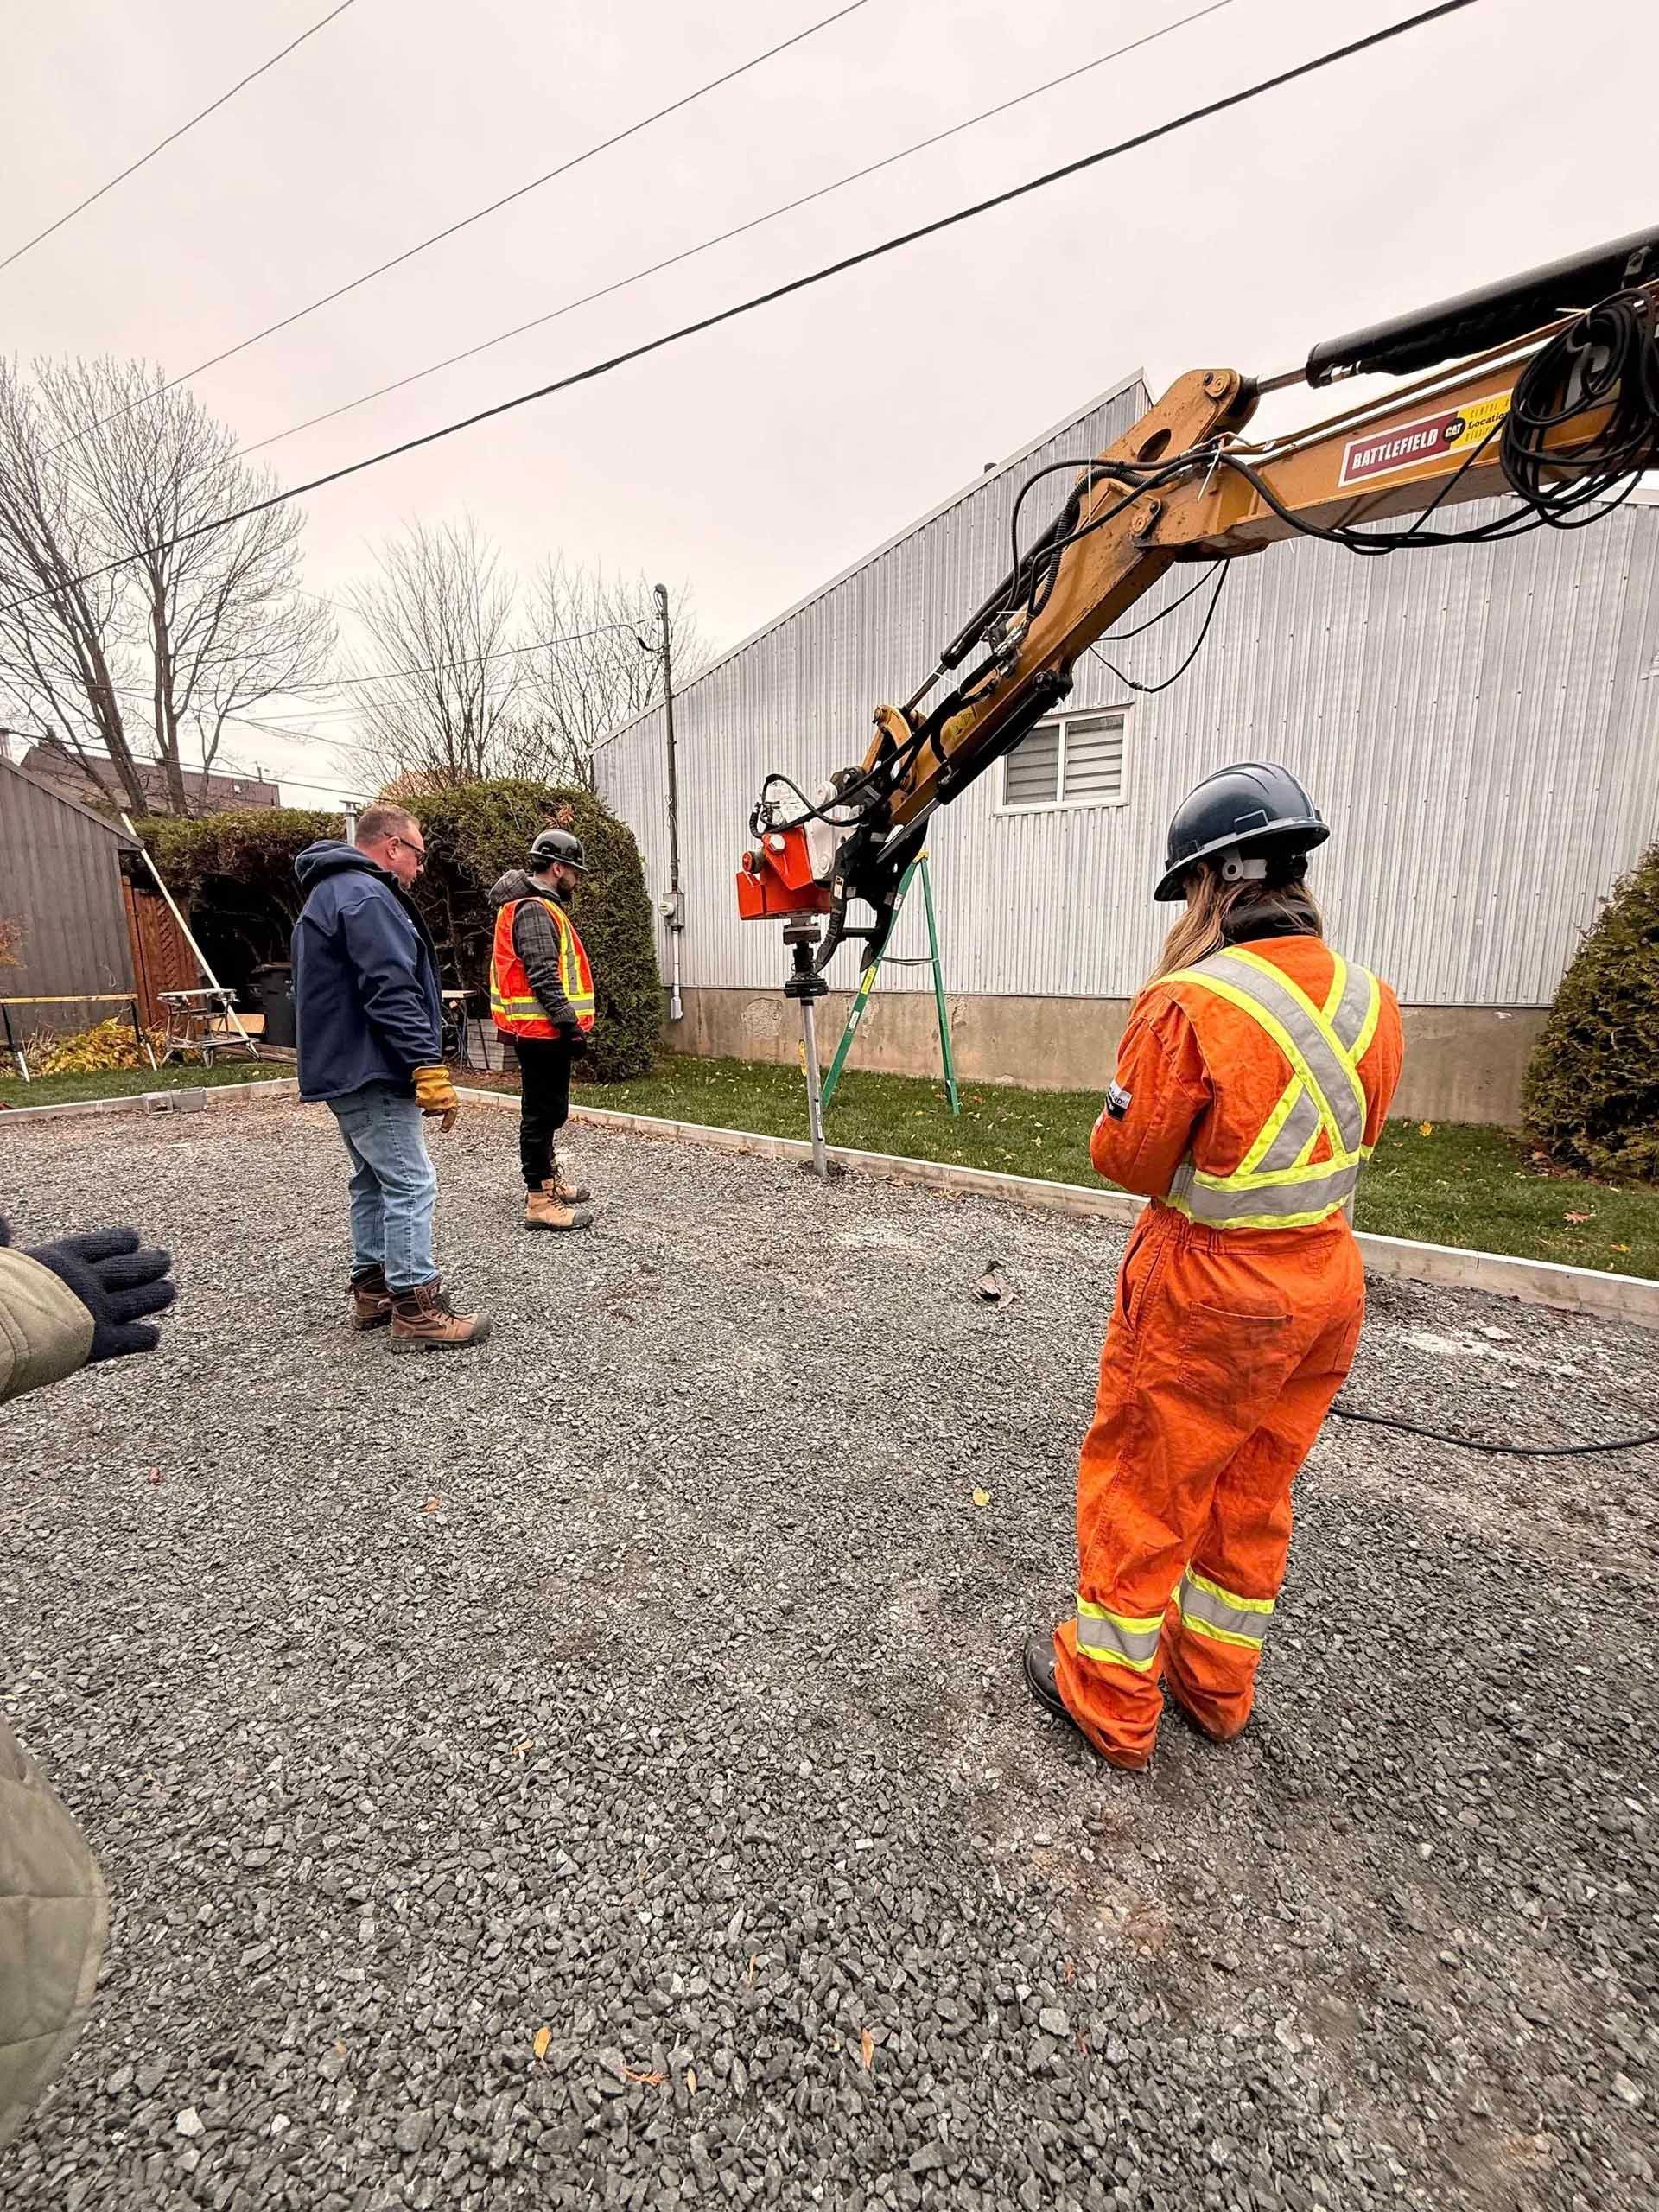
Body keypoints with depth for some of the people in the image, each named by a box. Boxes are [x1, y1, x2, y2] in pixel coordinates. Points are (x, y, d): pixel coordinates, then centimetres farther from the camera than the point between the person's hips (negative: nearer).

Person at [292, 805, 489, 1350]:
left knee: (374, 1180, 17)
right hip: (372, 1072, -11)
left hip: (343, 1069, 11)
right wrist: (431, 1069, -24)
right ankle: (416, 1310, -5)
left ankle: (371, 1290, 25)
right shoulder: (366, 896, -14)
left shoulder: (331, 892, 21)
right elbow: (392, 993, -23)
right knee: (411, 1185, -9)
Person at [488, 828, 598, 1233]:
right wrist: (571, 1025, -24)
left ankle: (548, 1177, 36)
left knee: (547, 1109, 21)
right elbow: (544, 978, -24)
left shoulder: (538, 906, 19)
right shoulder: (534, 911, -16)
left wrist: (568, 1024, 21)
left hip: (540, 1031, 11)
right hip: (542, 1031, -11)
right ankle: (540, 1201, 1)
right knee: (543, 1112, -5)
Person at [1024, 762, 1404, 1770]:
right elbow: (1357, 1139, 10)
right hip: (1327, 1285, 7)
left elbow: (1128, 1160, -14)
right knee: (1252, 1500, 23)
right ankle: (1218, 1686, 43)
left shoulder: (1189, 1006, -23)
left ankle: (1110, 1698, 33)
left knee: (1140, 1495, 13)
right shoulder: (1372, 1002, -2)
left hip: (1206, 1294, -6)